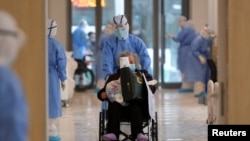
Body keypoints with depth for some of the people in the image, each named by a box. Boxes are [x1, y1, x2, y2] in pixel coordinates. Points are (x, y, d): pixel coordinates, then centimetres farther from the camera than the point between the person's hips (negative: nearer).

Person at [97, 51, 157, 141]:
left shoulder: (142, 74, 26)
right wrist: (106, 94, -8)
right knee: (114, 105, -34)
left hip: (137, 103, -1)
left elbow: (152, 87, 8)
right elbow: (101, 94, 17)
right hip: (120, 104, 1)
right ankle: (112, 133, -54)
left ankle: (138, 133, -57)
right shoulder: (114, 77, 27)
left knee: (136, 106, -37)